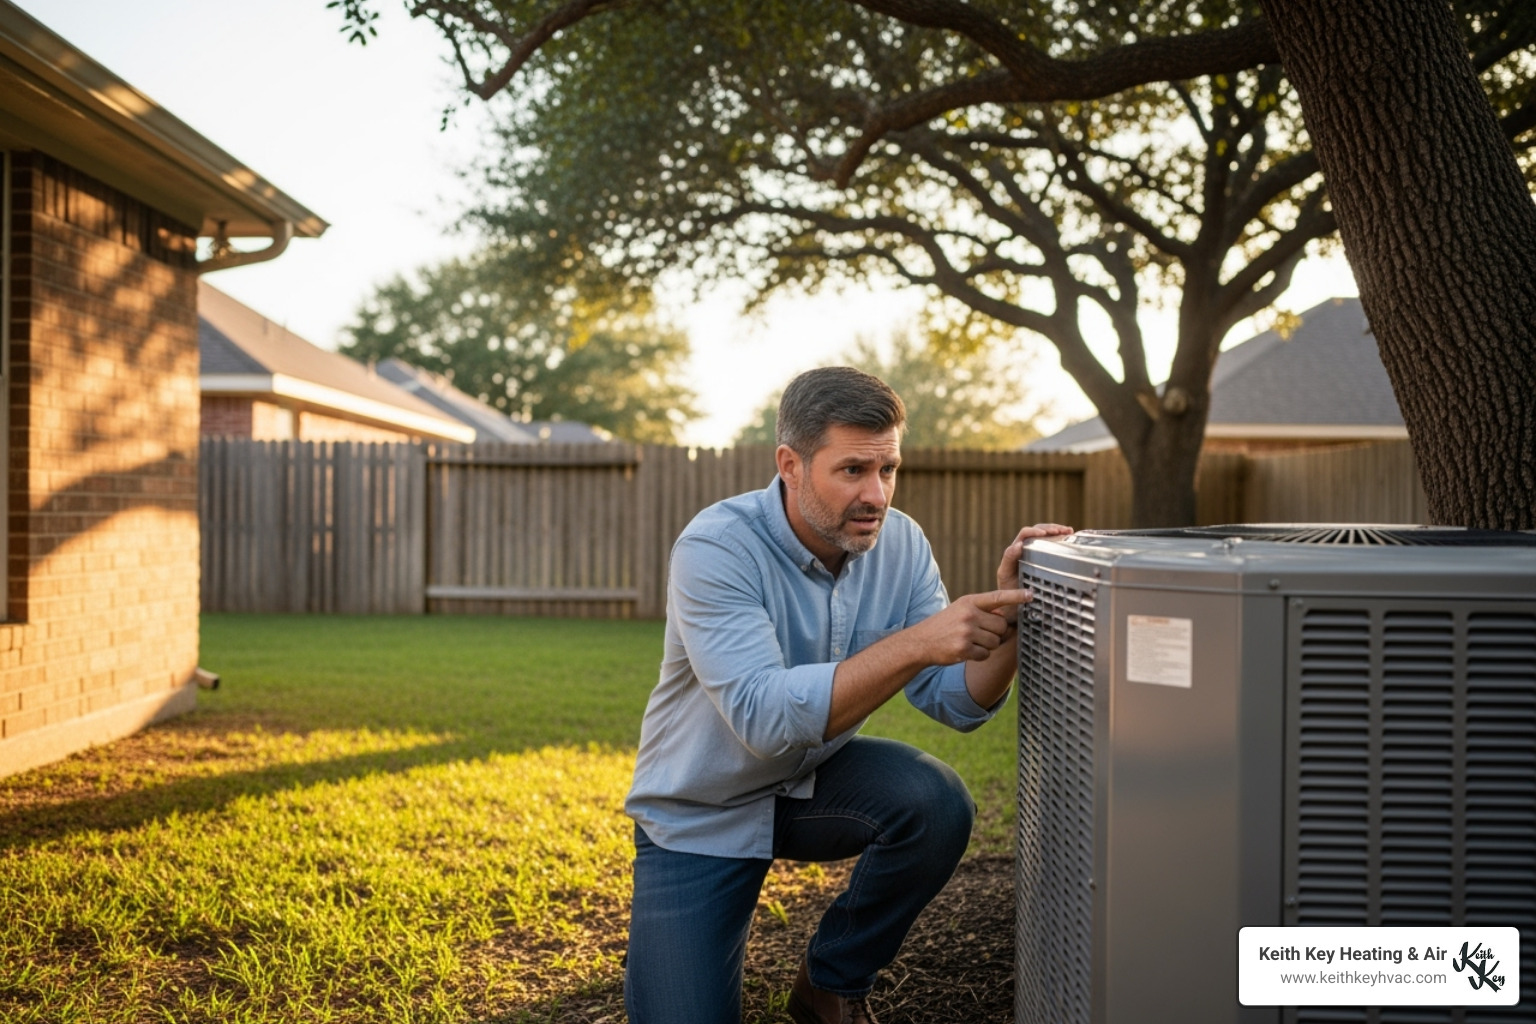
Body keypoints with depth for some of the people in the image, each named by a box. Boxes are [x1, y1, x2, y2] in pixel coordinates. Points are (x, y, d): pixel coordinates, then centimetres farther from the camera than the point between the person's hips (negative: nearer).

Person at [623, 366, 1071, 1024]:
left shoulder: (899, 543, -10)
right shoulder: (715, 549, -26)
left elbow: (958, 704, -12)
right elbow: (764, 718, -38)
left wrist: (1003, 620, -32)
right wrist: (914, 644, -44)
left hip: (814, 783, 4)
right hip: (703, 814, -4)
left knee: (937, 804, -26)